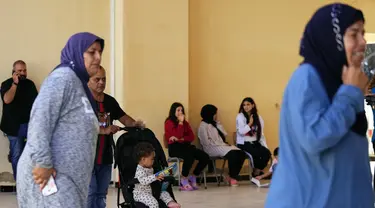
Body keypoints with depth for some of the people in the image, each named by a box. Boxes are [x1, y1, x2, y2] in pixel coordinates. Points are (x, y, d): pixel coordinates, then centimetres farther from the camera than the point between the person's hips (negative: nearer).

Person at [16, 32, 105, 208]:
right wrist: (42, 162, -24)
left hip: (66, 174, 10)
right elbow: (40, 118, -21)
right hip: (49, 173, -10)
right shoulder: (63, 77, -11)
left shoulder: (79, 83, 19)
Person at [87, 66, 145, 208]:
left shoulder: (110, 101, 11)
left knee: (101, 195, 13)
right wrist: (105, 130, -31)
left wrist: (135, 124, -5)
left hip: (105, 157, 7)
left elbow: (123, 118, 17)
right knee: (89, 193, -10)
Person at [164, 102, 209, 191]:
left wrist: (181, 139, -12)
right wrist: (180, 122, -12)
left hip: (185, 146, 6)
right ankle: (184, 180, -18)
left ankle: (193, 177, 2)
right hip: (175, 148, -6)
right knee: (189, 156, -37)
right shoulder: (169, 123, -2)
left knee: (205, 157, -15)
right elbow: (178, 136, -16)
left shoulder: (185, 123, 17)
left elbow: (192, 137, 5)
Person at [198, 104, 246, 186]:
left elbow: (224, 134, 12)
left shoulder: (214, 124, 21)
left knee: (241, 154, -16)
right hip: (212, 148, -8)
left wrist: (218, 123, 4)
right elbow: (207, 142, -14)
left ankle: (232, 176, -12)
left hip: (221, 145, 8)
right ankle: (232, 177, -19)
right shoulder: (203, 126, -3)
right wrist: (222, 144, -16)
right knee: (232, 154, -32)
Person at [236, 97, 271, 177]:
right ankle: (256, 174, -8)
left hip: (255, 142, 4)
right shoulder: (240, 116, -2)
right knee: (257, 153, -31)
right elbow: (241, 132, -15)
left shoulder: (258, 118, 10)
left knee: (267, 153, -23)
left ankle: (256, 173, -9)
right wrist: (250, 123, -12)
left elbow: (261, 134, 9)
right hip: (244, 143, -4)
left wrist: (265, 146, -2)